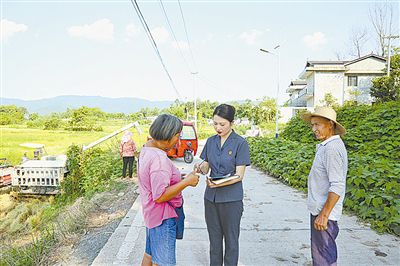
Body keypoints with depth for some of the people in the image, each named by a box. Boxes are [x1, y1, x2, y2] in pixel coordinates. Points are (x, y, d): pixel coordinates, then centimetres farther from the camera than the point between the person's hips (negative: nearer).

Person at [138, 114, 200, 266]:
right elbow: (160, 196, -29)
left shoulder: (146, 149, 4)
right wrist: (186, 182, -24)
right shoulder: (159, 159, -28)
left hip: (151, 213, 10)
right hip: (163, 218, -10)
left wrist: (179, 178, 8)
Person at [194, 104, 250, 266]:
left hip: (231, 199, -4)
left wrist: (220, 184, -29)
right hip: (211, 197, 5)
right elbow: (206, 168, 6)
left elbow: (239, 175, -13)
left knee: (231, 239, 11)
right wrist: (199, 168, -17)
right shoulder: (211, 141, 4)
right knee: (214, 238, 17)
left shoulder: (240, 143, -11)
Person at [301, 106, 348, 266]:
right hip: (319, 209, 10)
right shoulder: (326, 146, 10)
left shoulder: (332, 148, -21)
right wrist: (321, 212, 19)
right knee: (319, 251, 22)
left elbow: (337, 187, -25)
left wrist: (324, 215, -22)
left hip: (324, 212, -10)